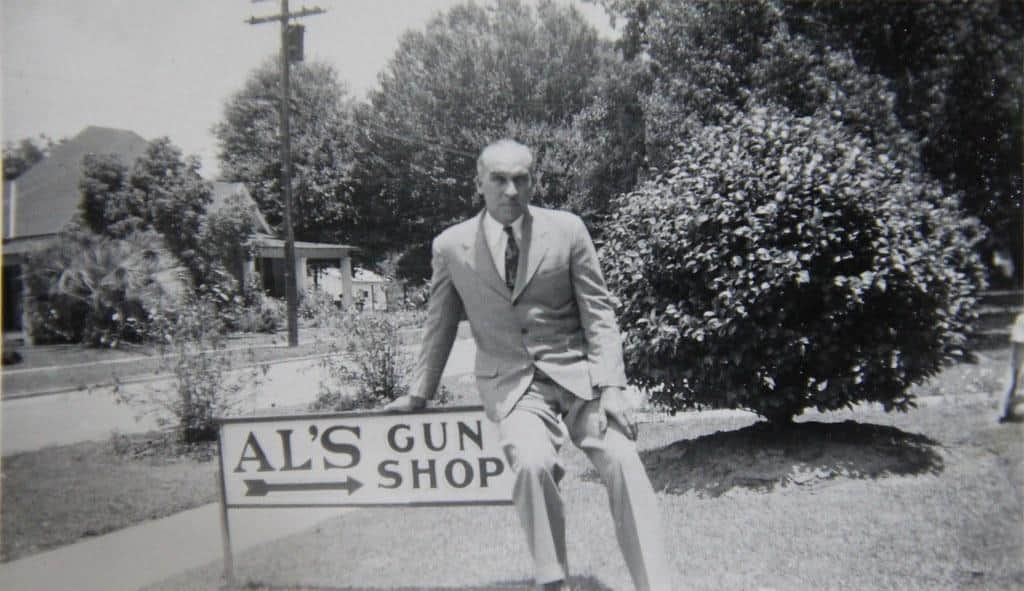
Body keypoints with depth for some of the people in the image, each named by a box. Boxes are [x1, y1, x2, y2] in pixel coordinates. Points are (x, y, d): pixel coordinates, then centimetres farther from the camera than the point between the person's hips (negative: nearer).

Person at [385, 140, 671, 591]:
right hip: (511, 381, 0)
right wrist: (420, 393, 17)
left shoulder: (568, 229, -1)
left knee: (623, 463, -19)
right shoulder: (451, 245, 1)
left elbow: (598, 312, 0)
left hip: (576, 371, 1)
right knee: (532, 463, -28)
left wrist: (611, 385, -10)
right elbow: (440, 326, 12)